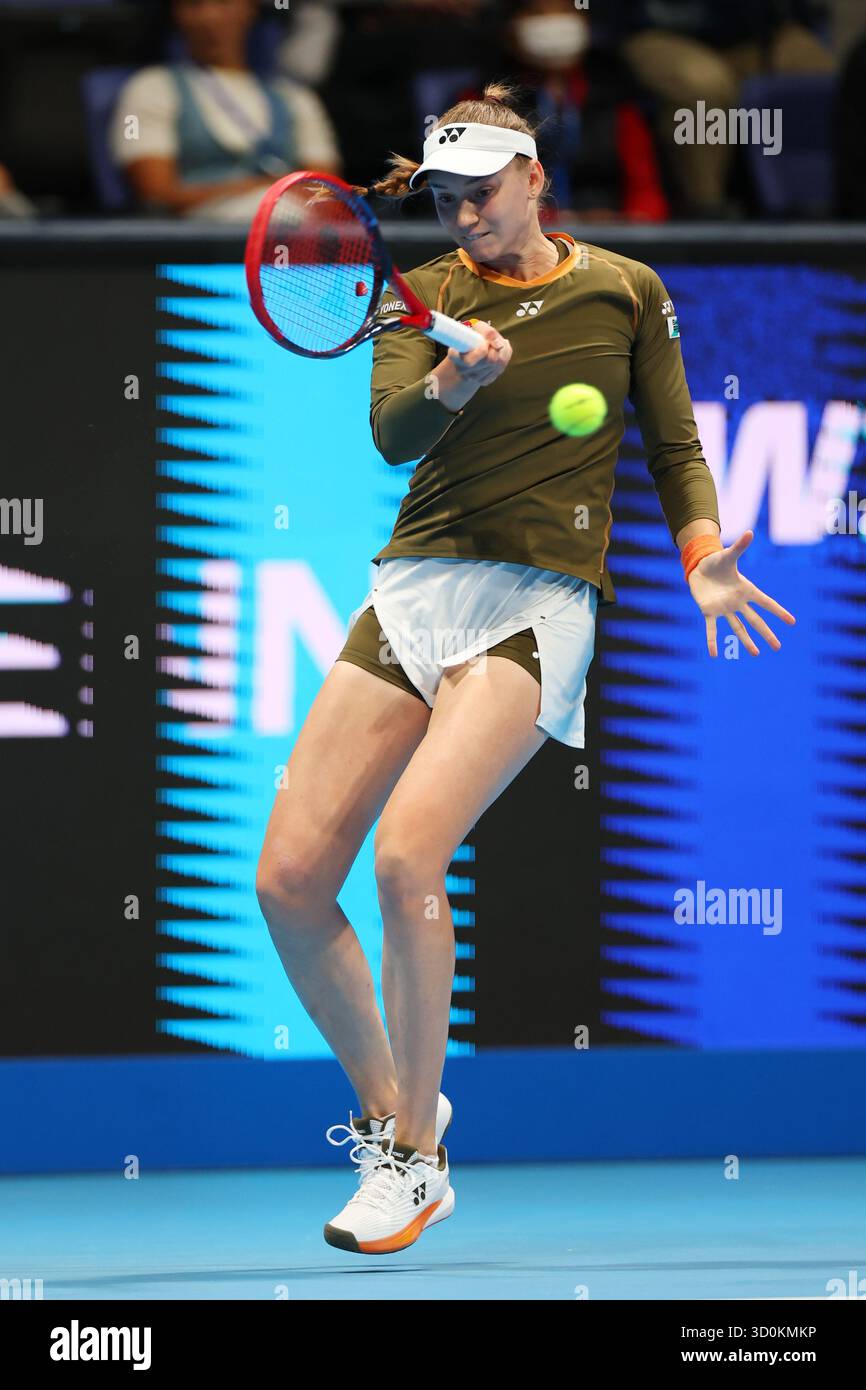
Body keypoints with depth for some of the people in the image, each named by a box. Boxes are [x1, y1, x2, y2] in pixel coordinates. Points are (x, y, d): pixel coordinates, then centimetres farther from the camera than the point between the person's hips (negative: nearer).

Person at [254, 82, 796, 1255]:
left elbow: (675, 445, 13)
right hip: (415, 588, 3)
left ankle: (419, 1161, -11)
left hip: (539, 605, -3)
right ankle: (387, 1105, 19)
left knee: (408, 851, -25)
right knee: (289, 880, -7)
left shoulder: (625, 293, 7)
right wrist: (450, 383, -31)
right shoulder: (422, 297, 8)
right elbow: (391, 432, -10)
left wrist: (701, 553, -5)